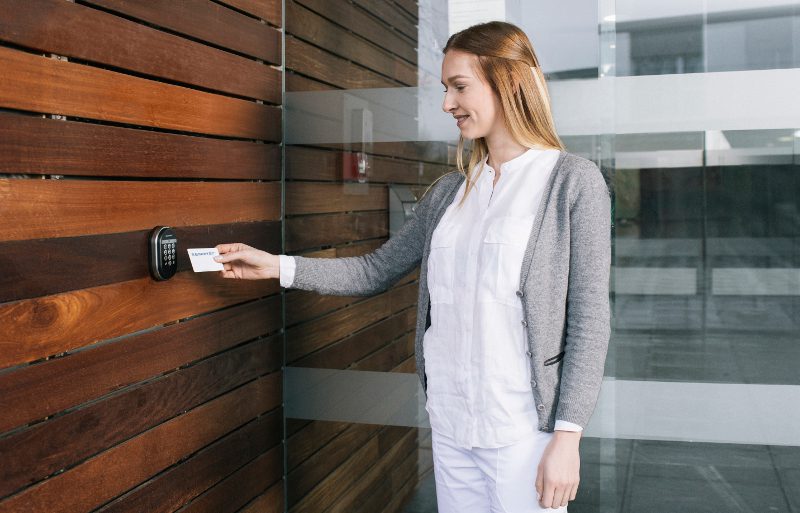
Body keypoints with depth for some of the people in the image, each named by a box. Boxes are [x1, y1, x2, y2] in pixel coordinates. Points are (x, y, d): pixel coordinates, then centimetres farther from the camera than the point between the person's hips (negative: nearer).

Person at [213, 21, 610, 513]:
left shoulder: (573, 180, -7)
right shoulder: (449, 190, 9)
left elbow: (588, 319, -10)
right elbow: (377, 270, 14)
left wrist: (568, 436, -14)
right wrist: (277, 265, 7)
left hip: (525, 430, -5)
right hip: (450, 424, 5)